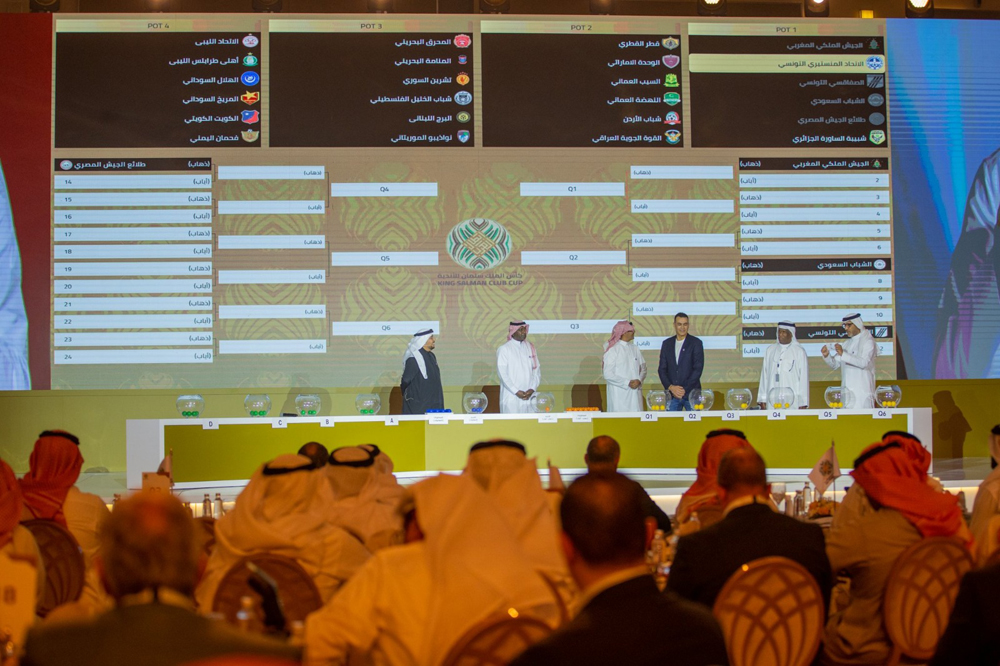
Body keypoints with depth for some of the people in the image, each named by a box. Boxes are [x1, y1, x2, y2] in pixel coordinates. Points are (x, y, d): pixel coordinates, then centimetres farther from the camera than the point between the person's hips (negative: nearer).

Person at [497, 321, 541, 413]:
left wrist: (532, 389, -5)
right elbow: (502, 374, -7)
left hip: (529, 396, 4)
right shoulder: (504, 349, -2)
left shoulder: (530, 348, 12)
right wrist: (516, 392, -13)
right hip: (511, 398, -4)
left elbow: (537, 371, 10)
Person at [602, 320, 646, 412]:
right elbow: (608, 374, -9)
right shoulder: (612, 349, -4)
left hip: (635, 394, 5)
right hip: (619, 394, -5)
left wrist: (639, 380, -9)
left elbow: (643, 368, 11)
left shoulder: (635, 348, 12)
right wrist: (627, 383, -14)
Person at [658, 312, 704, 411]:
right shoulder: (666, 344, 11)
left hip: (691, 393, -3)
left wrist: (684, 389, -12)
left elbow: (698, 369, -5)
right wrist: (671, 387, -7)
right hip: (672, 395, 3)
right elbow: (662, 369, 9)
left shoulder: (696, 343, 1)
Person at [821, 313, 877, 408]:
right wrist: (826, 356, -4)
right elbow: (835, 365, 17)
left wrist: (843, 354, -28)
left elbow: (864, 362, -20)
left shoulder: (868, 341, -3)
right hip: (847, 391, 6)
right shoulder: (849, 343, 19)